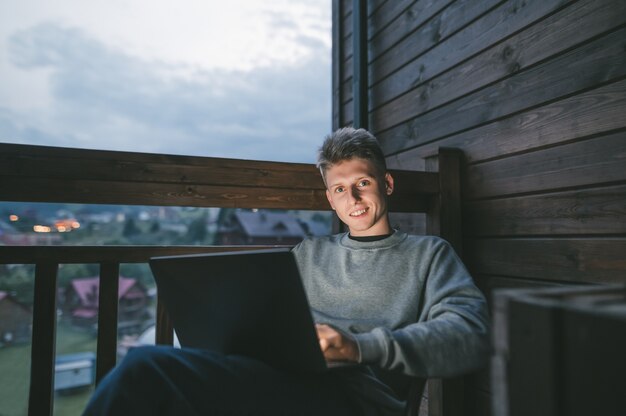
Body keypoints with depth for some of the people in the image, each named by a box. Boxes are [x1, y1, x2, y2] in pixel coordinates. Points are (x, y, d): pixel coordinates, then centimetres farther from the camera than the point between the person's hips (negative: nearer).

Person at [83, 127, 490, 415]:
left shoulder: (428, 252, 15)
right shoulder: (310, 253, 28)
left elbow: (470, 333, -1)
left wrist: (361, 346, -16)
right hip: (282, 374, 5)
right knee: (146, 363, -27)